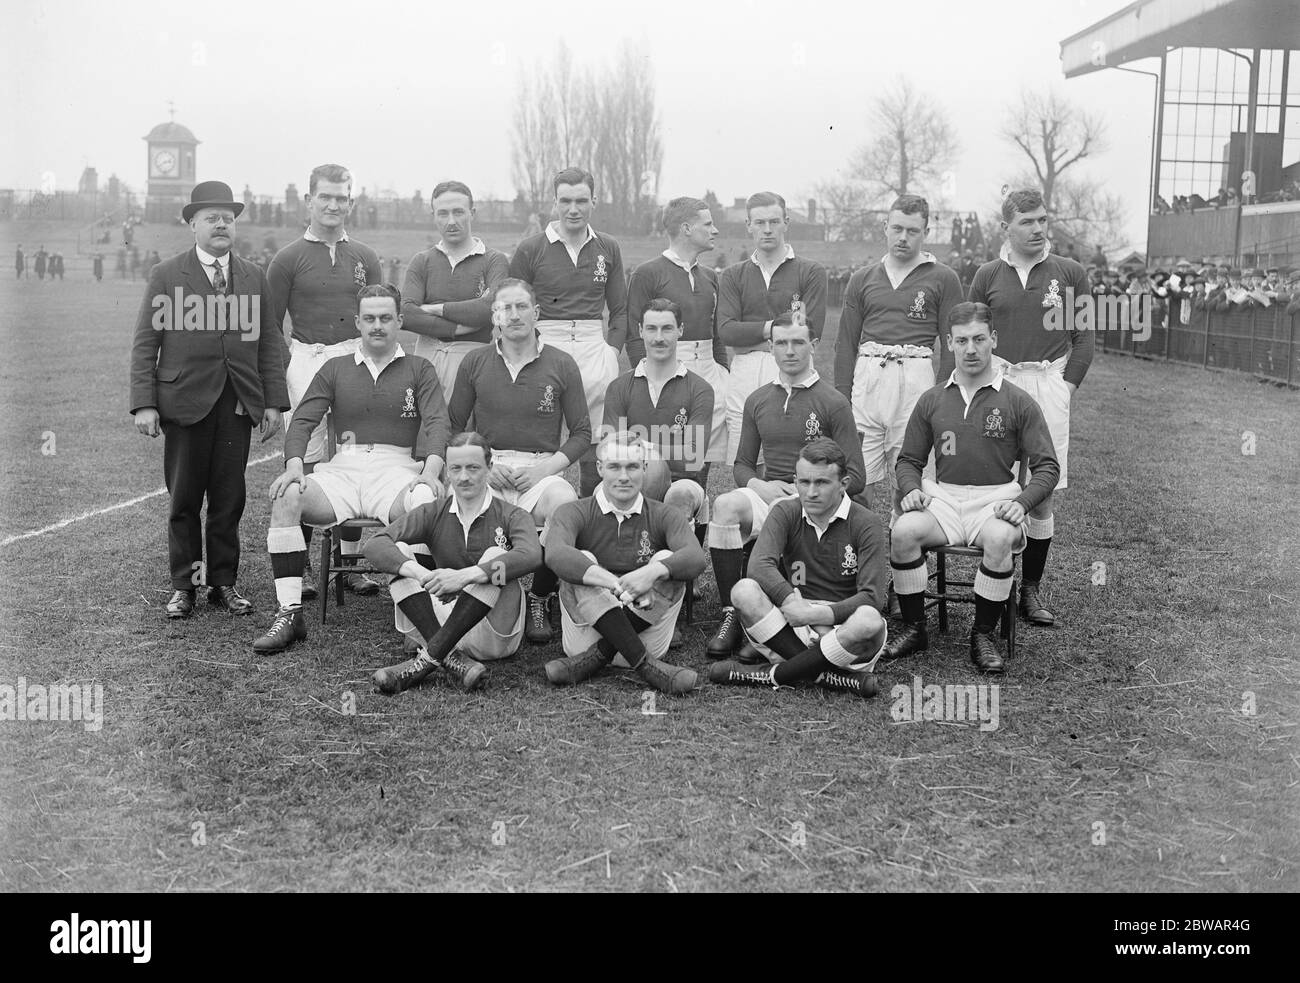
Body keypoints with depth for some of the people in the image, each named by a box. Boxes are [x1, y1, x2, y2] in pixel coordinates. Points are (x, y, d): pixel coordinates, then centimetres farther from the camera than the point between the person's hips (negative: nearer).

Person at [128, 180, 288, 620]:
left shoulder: (254, 278, 13)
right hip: (184, 401, -2)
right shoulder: (166, 275, 5)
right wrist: (144, 404, -7)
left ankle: (223, 582, 15)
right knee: (183, 498, 4)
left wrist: (273, 401, 3)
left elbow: (268, 343, 11)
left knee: (229, 498, 4)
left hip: (238, 403, 2)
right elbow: (145, 344, 2)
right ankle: (183, 585, 15)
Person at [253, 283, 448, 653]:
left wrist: (431, 471, -21)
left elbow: (436, 422, -1)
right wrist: (294, 465, -12)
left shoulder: (419, 370, 14)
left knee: (427, 501, -37)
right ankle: (289, 613, -25)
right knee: (286, 496, -27)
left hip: (396, 470, -2)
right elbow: (302, 420, 9)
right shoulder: (335, 369, 19)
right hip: (342, 470, 2)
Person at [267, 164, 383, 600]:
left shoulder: (365, 257, 13)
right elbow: (270, 325, 5)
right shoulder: (289, 258, 4)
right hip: (306, 362, -3)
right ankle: (300, 566, 3)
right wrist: (290, 367, -4)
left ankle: (352, 563, 9)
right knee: (304, 465, -4)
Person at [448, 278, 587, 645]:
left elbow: (582, 433, 8)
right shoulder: (474, 363, 10)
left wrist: (548, 467, -7)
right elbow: (454, 429, 13)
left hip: (542, 470, 0)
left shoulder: (561, 364, 6)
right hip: (485, 469, 1)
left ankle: (540, 599, -6)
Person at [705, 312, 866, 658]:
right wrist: (759, 485, -2)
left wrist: (803, 491, -14)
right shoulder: (757, 401, 16)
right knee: (725, 505, -30)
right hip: (768, 494, 4)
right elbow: (742, 465, 21)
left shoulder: (833, 402, 2)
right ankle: (731, 616, -25)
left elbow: (854, 477, -1)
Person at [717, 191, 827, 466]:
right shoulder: (732, 275, 15)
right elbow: (726, 330, 1)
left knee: (792, 467, -7)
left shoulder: (811, 272, 7)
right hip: (743, 374, 2)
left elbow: (811, 330, -4)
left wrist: (754, 335, -4)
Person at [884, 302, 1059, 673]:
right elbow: (908, 459, 17)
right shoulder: (932, 400, 12)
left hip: (996, 500, -2)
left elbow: (1047, 466, 3)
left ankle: (984, 634, -14)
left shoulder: (1018, 402, 4)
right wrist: (911, 489, -5)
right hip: (943, 497, 2)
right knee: (903, 531, -28)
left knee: (999, 539, -36)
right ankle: (913, 628, -9)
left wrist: (1022, 503, -15)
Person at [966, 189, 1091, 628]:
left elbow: (1083, 337, 8)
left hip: (1049, 384, 0)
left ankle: (1031, 589, 10)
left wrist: (1066, 386, -2)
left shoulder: (1070, 273, 6)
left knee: (1042, 493, 1)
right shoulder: (988, 276, 8)